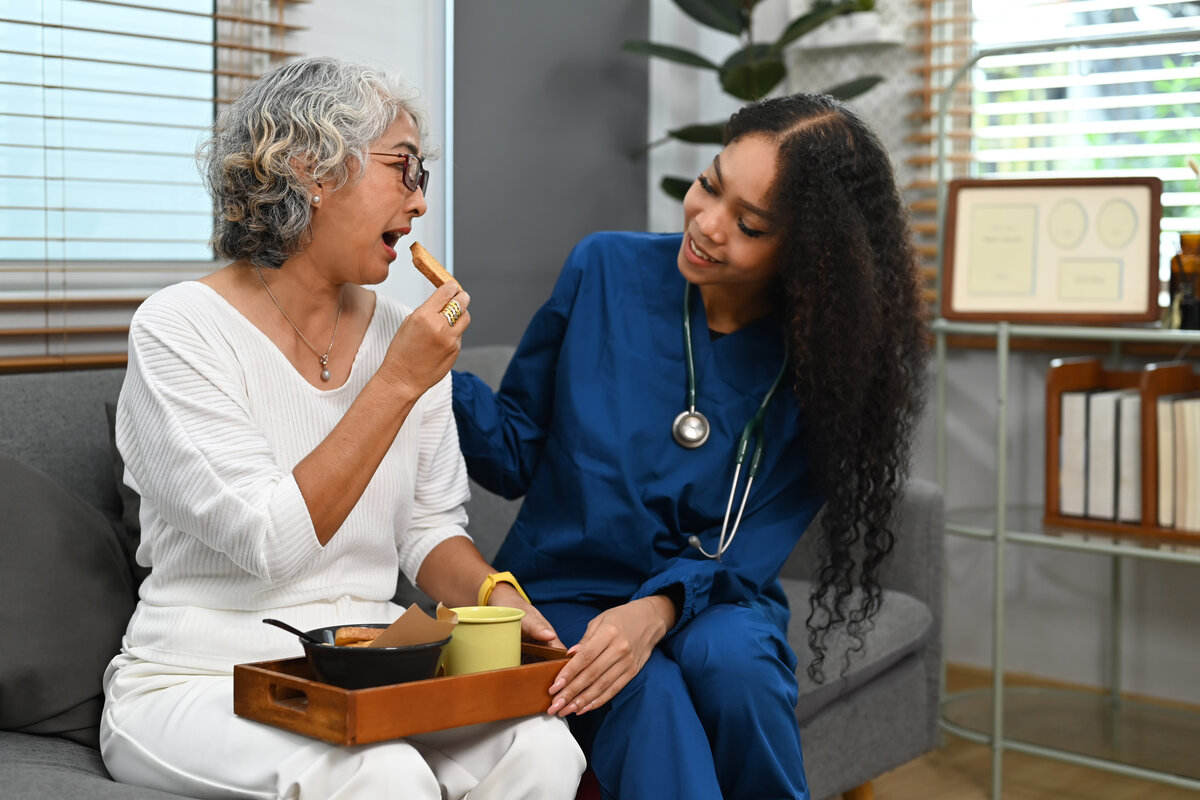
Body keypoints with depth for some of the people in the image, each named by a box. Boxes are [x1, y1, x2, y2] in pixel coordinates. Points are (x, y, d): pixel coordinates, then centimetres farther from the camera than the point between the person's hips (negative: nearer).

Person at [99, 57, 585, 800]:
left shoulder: (407, 334, 6)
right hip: (201, 680, -4)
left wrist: (494, 592, -10)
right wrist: (396, 385, -19)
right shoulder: (180, 329, -11)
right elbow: (271, 544, -19)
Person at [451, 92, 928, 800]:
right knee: (649, 697, -32)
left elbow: (748, 553, -9)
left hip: (709, 603, 1)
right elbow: (517, 455, 1)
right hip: (564, 593, -1)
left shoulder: (818, 364, -7)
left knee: (731, 658, -33)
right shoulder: (606, 269, -6)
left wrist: (659, 608, -30)